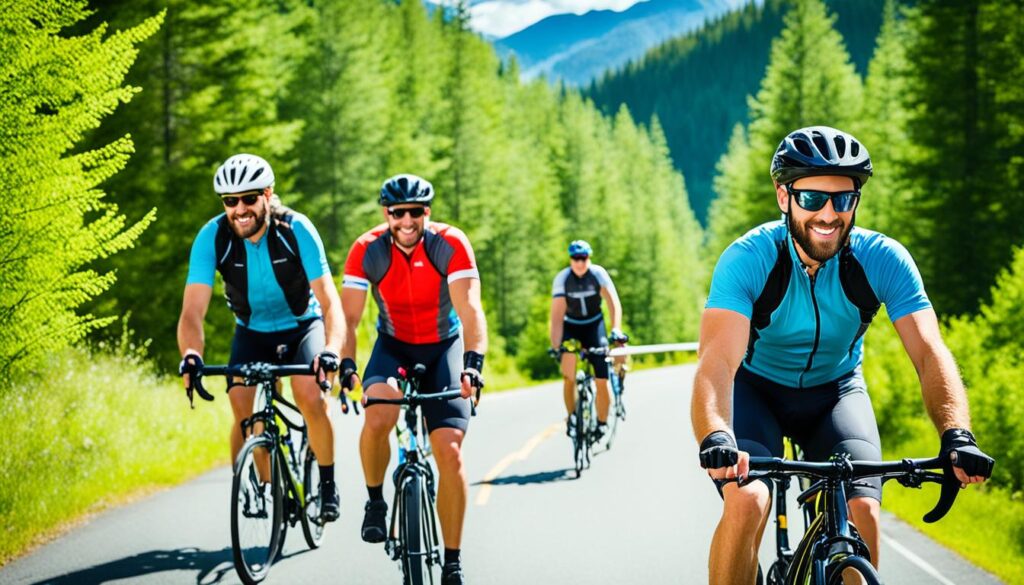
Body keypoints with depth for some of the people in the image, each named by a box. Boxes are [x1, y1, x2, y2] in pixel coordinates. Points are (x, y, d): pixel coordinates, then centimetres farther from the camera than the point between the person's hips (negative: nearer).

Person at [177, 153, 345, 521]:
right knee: (243, 412, -18)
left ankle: (327, 483, -3)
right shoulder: (212, 237, -24)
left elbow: (329, 300, -30)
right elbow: (193, 311, -30)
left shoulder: (296, 230, -27)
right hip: (252, 332, 2)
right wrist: (191, 355, -50)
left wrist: (331, 350, -48)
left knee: (310, 398, -25)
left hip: (301, 327, -2)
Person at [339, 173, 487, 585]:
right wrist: (346, 362, -37)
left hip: (443, 348, 0)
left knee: (449, 450, -12)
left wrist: (473, 361, -44)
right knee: (378, 418, -31)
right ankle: (376, 501, -3)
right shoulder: (367, 250, -18)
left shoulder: (451, 245, -21)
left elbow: (470, 309, -29)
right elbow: (349, 316, -20)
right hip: (393, 347, 1)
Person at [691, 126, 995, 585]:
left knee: (861, 512, -20)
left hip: (836, 389, 2)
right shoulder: (748, 259, -28)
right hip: (758, 388, -2)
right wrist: (715, 438, -59)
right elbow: (718, 361, -39)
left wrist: (957, 436, -47)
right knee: (746, 500, -27)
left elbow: (929, 353, -29)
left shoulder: (883, 260, -22)